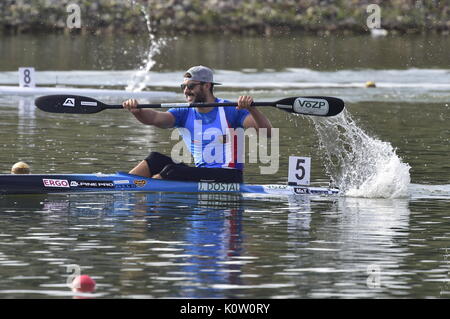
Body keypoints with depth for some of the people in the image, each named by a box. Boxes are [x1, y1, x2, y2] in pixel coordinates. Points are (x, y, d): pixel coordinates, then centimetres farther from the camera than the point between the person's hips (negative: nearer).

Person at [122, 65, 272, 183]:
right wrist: (137, 111, -31)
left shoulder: (229, 111, -6)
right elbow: (155, 118, -10)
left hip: (229, 177, -6)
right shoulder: (185, 114, 8)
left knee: (171, 171, -22)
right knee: (155, 160, -8)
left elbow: (267, 132, -17)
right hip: (201, 173, 6)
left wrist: (251, 109, -36)